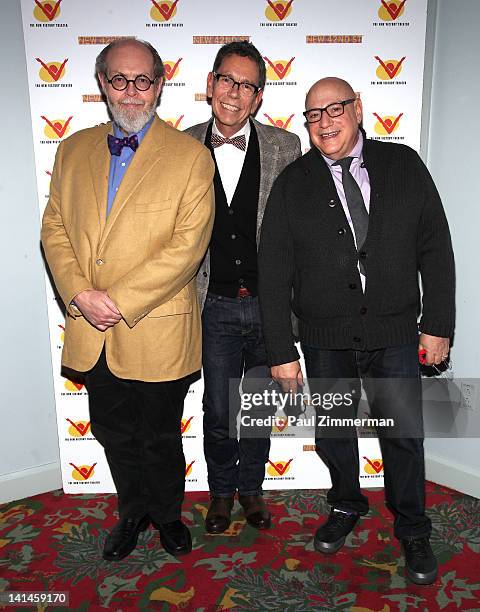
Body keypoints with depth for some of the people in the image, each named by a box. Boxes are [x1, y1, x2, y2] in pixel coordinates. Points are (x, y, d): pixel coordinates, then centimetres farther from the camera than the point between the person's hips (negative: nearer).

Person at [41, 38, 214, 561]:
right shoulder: (73, 150, 9)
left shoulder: (190, 156, -6)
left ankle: (166, 513, 42)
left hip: (156, 330, -4)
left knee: (160, 437, 14)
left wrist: (120, 301, -17)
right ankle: (133, 511, 45)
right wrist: (80, 294, -10)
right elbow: (54, 228, 6)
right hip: (92, 331, 4)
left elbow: (187, 245, -14)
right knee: (113, 434, 20)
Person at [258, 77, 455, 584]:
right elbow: (273, 273, -5)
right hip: (325, 339, 0)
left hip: (396, 334, 0)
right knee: (333, 432, 16)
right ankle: (346, 507, 45)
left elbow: (435, 248, 2)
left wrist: (438, 324, -3)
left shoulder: (403, 165, 1)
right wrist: (281, 351, -8)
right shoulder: (292, 184, -3)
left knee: (405, 434, 10)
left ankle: (412, 530, 36)